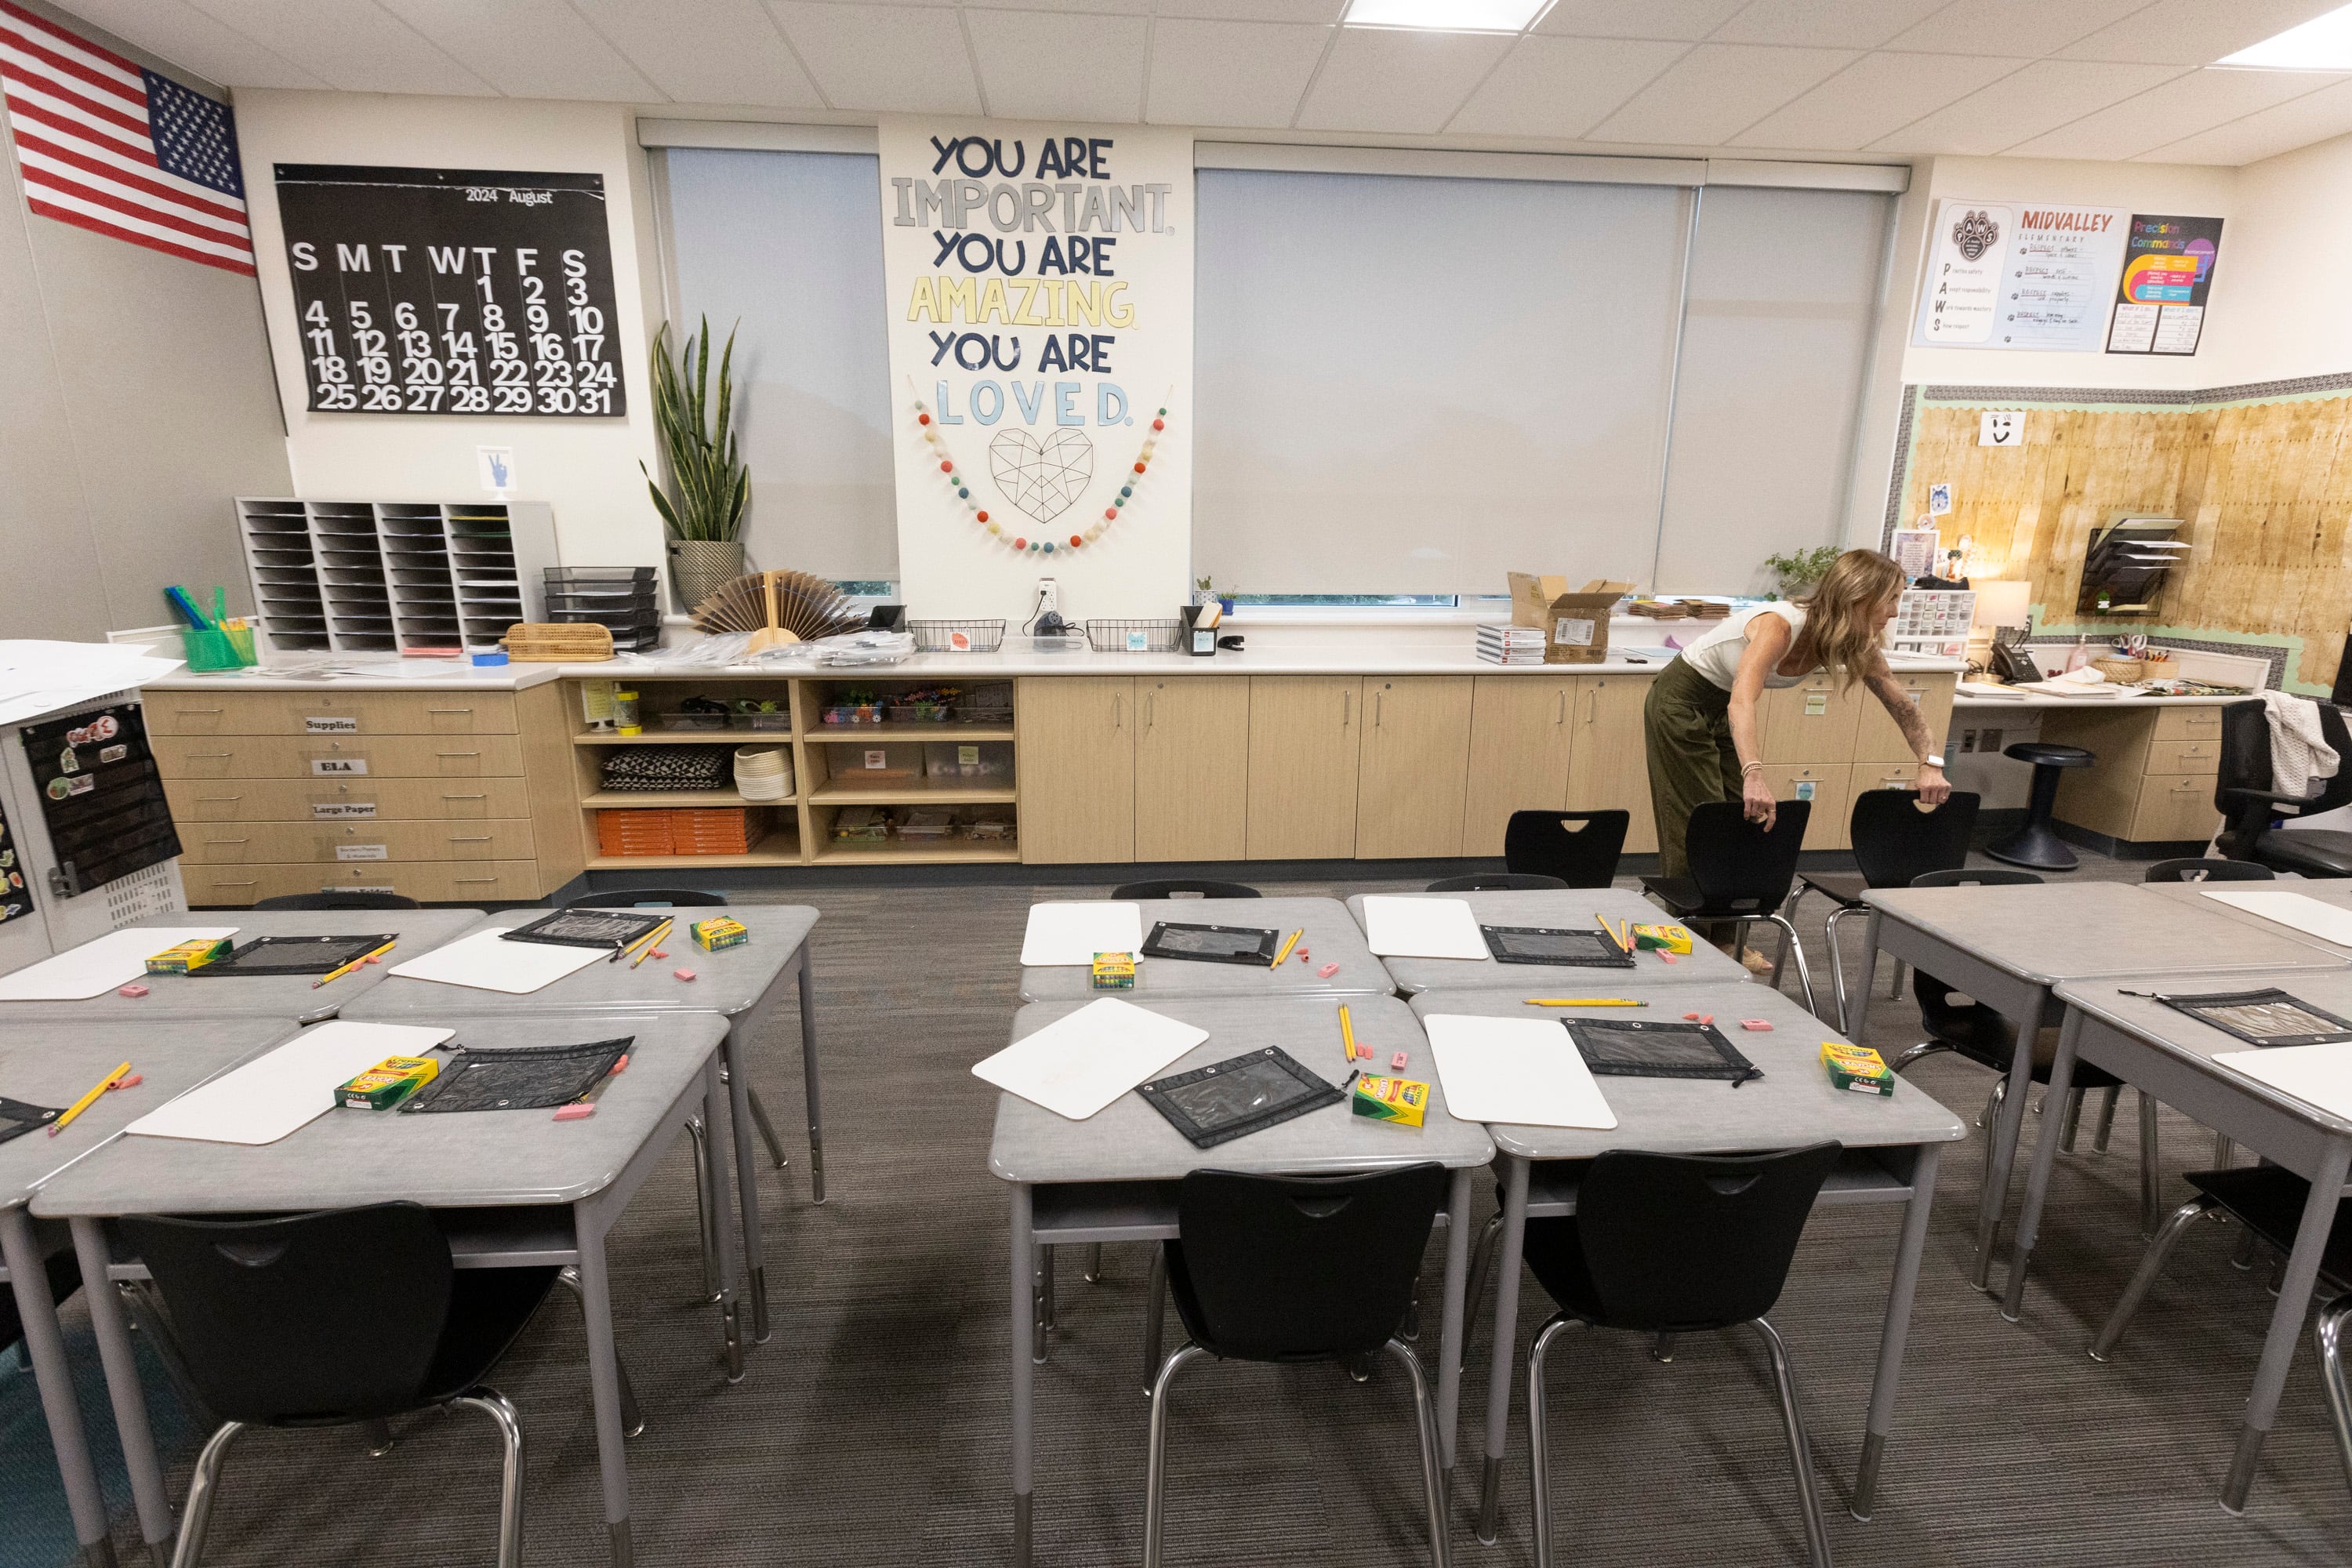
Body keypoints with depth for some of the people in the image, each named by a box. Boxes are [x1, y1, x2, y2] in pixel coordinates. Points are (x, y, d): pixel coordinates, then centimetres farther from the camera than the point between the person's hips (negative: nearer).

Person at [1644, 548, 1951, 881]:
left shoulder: (1860, 648, -10)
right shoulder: (1780, 625, -34)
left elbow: (1902, 704, -2)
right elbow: (1741, 702, -48)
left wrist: (1931, 764, -16)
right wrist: (1753, 776, -60)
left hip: (1722, 708, 8)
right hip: (1682, 701, -7)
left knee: (1747, 819, 4)